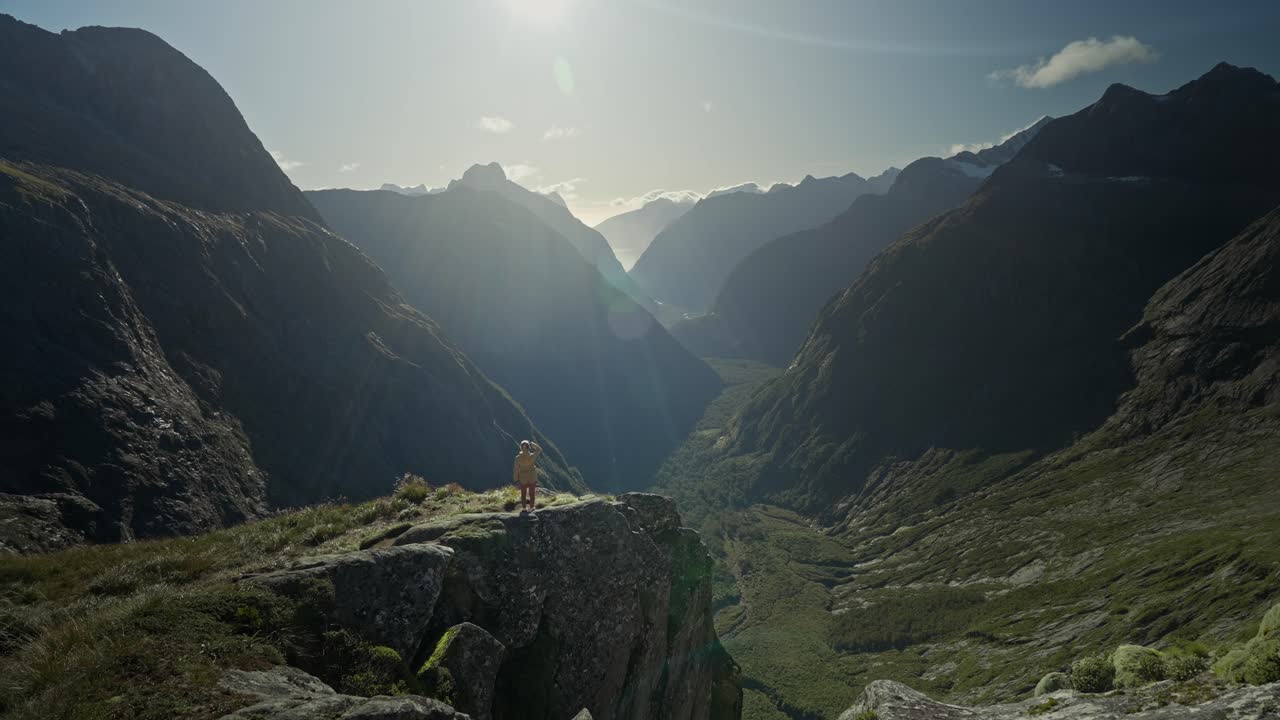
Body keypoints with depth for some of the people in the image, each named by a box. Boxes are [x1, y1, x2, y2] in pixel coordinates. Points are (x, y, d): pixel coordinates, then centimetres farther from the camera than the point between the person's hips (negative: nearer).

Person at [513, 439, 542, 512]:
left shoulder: (518, 458, -20)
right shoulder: (532, 456, -21)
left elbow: (516, 469, -10)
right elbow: (539, 450, -2)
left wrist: (516, 479, 2)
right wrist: (532, 443, 0)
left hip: (523, 479, 0)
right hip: (532, 478, 0)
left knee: (523, 494, 19)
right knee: (532, 494, 17)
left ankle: (523, 508, 24)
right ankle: (531, 507, 26)